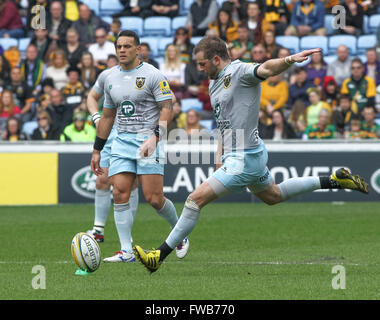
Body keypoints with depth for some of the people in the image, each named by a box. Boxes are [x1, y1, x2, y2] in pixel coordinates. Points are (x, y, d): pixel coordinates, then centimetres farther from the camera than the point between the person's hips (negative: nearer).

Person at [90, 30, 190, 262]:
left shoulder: (153, 75, -4)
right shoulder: (111, 78, 14)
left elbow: (167, 109, -9)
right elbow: (107, 116, 23)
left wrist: (154, 136, -23)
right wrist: (97, 150, 21)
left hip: (148, 141, -5)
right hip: (122, 142, 5)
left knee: (154, 198, -10)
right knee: (120, 194, -9)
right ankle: (127, 250, -6)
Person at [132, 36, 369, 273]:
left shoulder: (239, 72, -15)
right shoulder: (215, 83, 13)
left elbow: (267, 69, -35)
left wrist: (290, 59, -55)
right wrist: (220, 154, 15)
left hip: (245, 158, -11)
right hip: (235, 156, 11)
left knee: (196, 199, -13)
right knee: (273, 196, 28)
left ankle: (160, 255, -8)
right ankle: (334, 180, 34)